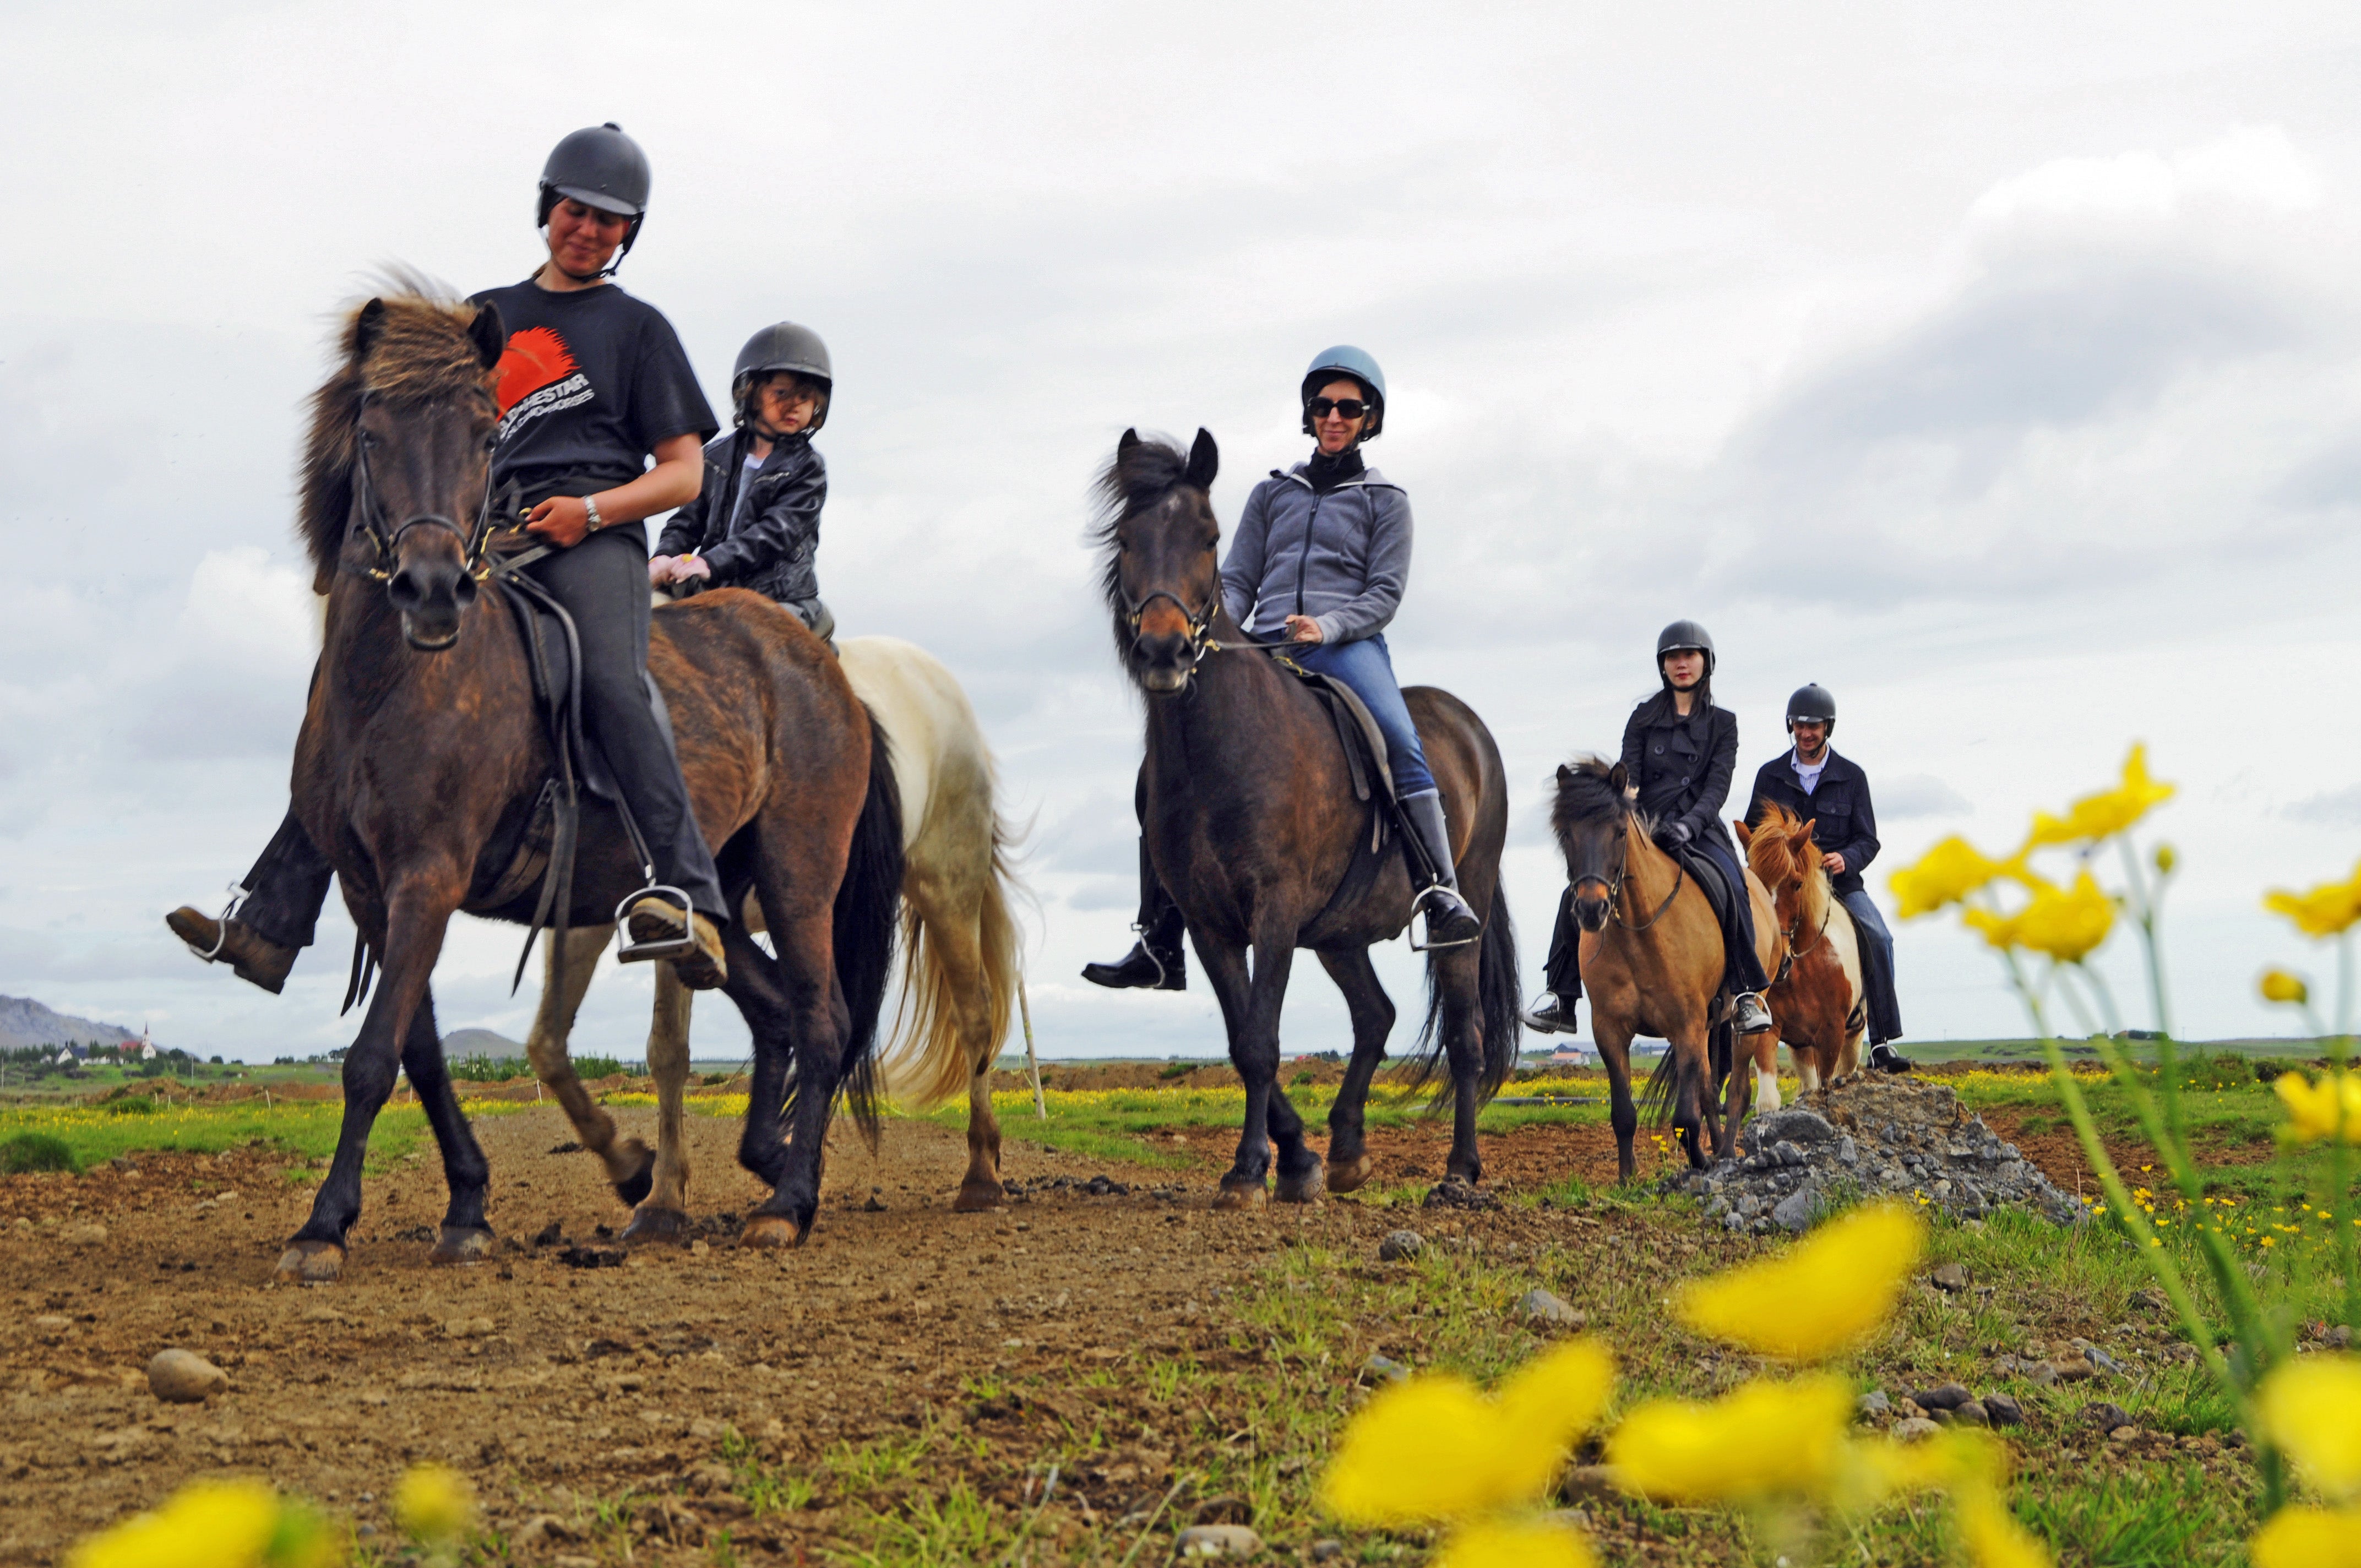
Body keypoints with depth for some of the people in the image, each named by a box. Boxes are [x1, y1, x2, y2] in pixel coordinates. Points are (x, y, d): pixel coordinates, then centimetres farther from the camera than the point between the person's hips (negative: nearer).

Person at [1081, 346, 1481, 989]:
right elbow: (1238, 581, 16)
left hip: (1346, 647, -3)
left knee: (1401, 743, -35)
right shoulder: (1273, 493, 22)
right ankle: (1159, 946, -6)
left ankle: (1442, 893, -35)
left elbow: (1385, 593, 2)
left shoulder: (1385, 500, 13)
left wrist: (1327, 627, -17)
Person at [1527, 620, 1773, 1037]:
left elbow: (1718, 787, -2)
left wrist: (1689, 824, -21)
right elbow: (1628, 777, 3)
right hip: (1644, 829, 2)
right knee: (1579, 892, -19)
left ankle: (1746, 994, -26)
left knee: (1730, 886, -33)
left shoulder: (1722, 723, 10)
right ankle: (1562, 997, -13)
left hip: (1698, 830, -2)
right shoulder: (1644, 718, 12)